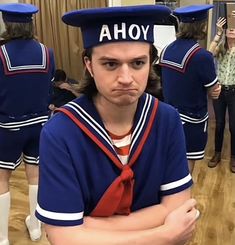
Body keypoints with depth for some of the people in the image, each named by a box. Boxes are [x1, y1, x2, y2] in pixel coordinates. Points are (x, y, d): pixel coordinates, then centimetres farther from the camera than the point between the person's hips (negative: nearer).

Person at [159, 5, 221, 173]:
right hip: (192, 119, -6)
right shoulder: (202, 56, -23)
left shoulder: (166, 50, -1)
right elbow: (214, 92, -13)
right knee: (186, 165, 11)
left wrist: (208, 88, -3)